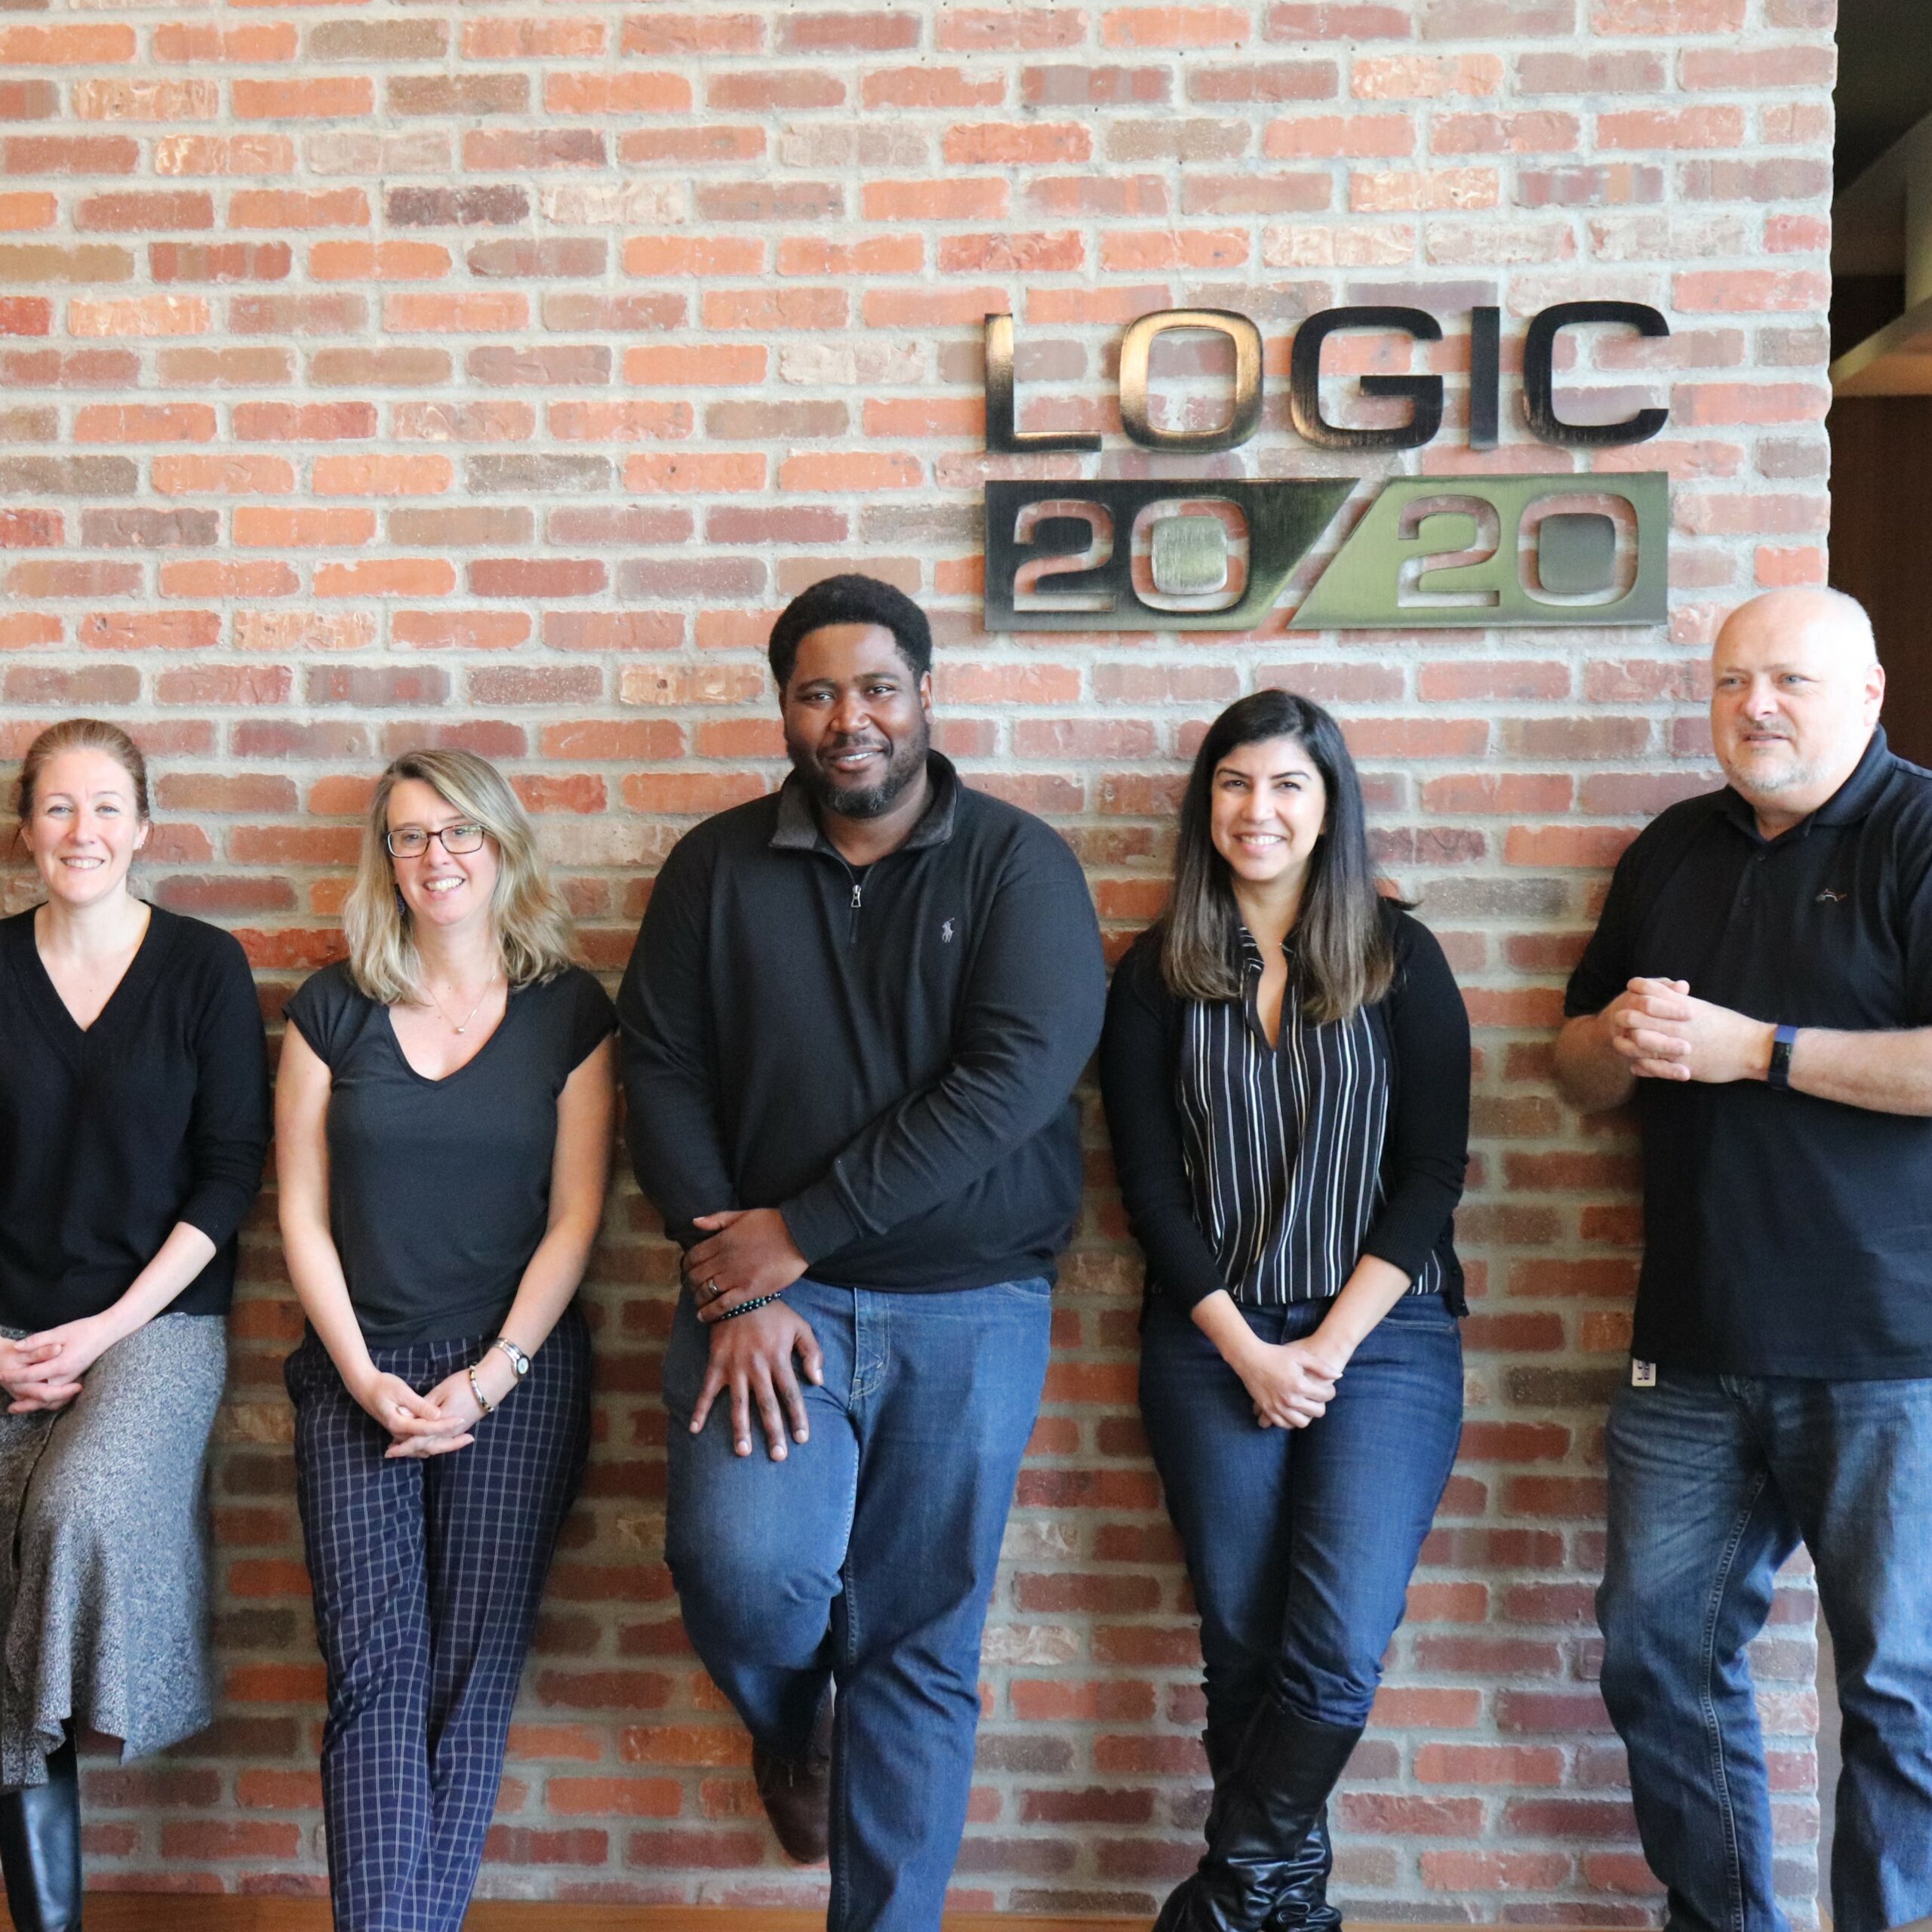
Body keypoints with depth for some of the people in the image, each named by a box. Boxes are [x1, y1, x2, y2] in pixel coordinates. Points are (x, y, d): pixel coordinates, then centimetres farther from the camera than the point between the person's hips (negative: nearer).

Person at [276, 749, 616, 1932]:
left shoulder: (569, 1011, 4)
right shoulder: (335, 1010, 7)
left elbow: (576, 1219, 1)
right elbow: (303, 1213, 6)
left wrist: (490, 1378, -8)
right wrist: (363, 1377, -4)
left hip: (518, 1374, -1)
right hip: (361, 1373, 1)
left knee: (475, 1669, -2)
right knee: (375, 1669, -9)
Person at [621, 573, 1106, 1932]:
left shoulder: (1019, 866, -3)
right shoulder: (718, 867, 5)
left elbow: (1014, 1078, -15)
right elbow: (663, 1073, 1)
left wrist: (799, 1232, -16)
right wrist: (736, 1285, -10)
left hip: (969, 1309, 0)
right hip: (768, 1294, 1)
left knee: (922, 1648, 5)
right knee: (747, 1567, -19)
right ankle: (791, 1730, 17)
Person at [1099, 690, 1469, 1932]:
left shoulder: (1400, 959, 2)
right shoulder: (1158, 976, 4)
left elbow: (1434, 1172, -2)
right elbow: (1150, 1182, 1)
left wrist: (1331, 1344, -9)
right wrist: (1246, 1350, -7)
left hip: (1383, 1339, -1)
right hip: (1214, 1348, 1)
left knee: (1338, 1650, -9)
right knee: (1243, 1643, 6)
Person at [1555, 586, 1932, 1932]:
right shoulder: (1674, 851, 14)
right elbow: (1583, 1070, 19)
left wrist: (1753, 1049, -17)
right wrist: (1620, 1038, -4)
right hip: (1696, 1351, 6)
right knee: (1657, 1653, 11)